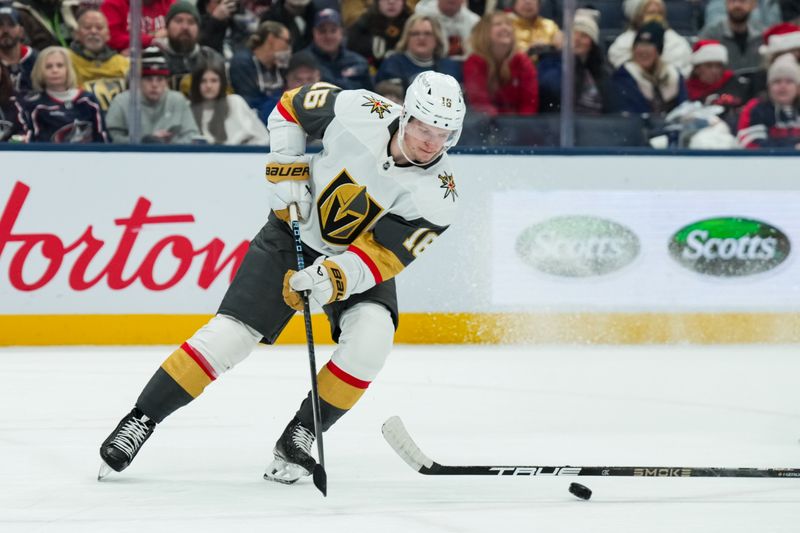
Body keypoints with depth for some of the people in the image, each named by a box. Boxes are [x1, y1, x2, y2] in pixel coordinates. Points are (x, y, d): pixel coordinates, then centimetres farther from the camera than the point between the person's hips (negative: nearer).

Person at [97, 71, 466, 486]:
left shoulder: (438, 196, -24)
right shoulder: (357, 111, -24)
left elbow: (380, 256, -27)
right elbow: (290, 106, -4)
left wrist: (332, 280, -42)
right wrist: (288, 170, -12)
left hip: (363, 259, 1)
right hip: (297, 232, -1)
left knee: (369, 339, -27)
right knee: (230, 335, -11)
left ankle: (299, 437, -9)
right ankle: (140, 421, 0)